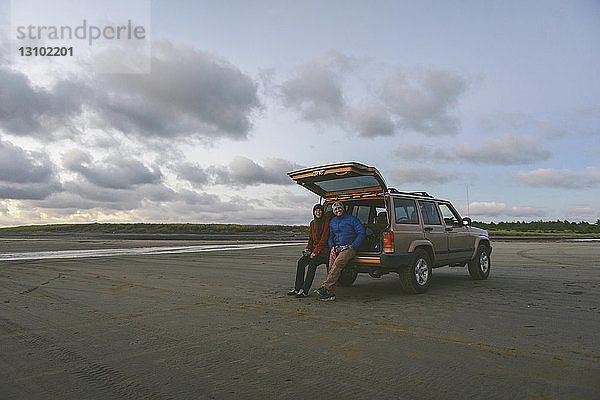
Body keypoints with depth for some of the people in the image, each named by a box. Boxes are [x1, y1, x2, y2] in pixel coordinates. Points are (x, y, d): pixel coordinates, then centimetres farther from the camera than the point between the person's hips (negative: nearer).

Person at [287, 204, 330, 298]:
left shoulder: (326, 221, -7)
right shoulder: (312, 223, 14)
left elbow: (324, 239, -13)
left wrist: (315, 252, -16)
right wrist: (307, 249, 0)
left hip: (324, 250, -6)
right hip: (314, 248, 7)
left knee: (312, 263, -29)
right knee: (301, 262, -17)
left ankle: (305, 290, -27)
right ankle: (297, 288, -14)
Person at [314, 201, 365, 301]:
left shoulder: (352, 219, 3)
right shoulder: (332, 222, 20)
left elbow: (361, 233, -1)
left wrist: (353, 246, -9)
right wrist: (332, 247, 9)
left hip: (348, 248, -5)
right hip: (336, 248, 5)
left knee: (337, 264, -29)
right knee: (331, 266, -19)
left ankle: (325, 287, -37)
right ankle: (329, 294, -24)